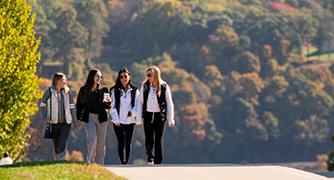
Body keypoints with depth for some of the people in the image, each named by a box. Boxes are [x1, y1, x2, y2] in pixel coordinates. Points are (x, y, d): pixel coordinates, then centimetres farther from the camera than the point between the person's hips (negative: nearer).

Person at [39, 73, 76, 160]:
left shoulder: (67, 91, 4)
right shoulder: (50, 91, -3)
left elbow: (71, 106, 12)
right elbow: (42, 105, 4)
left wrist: (74, 119, 10)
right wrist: (44, 118, -8)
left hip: (66, 122, 1)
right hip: (54, 122, -1)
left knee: (63, 144, -13)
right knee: (56, 145, 8)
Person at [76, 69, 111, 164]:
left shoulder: (104, 90, 5)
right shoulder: (84, 90, 2)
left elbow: (108, 106, 7)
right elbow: (79, 105, 8)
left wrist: (108, 102, -16)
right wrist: (79, 119, 4)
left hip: (101, 118, 2)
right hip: (88, 117, -2)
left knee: (101, 142, 3)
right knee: (92, 138, -17)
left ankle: (99, 163, 9)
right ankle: (89, 161, -7)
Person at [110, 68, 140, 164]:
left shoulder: (134, 91, 5)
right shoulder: (115, 91, 2)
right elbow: (112, 106, 0)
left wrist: (133, 112, -14)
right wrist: (116, 119, -9)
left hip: (130, 121, 2)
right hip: (118, 121, -2)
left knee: (128, 143, 5)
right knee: (121, 143, -9)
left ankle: (126, 162, 11)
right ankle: (123, 162, -12)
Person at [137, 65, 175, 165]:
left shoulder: (164, 87, -4)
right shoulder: (145, 86, 2)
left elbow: (169, 103, 0)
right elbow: (140, 101, 5)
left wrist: (171, 119, -2)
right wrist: (138, 117, 0)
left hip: (159, 115, -2)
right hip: (148, 115, 2)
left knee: (158, 140, 1)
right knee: (149, 139, 1)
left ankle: (158, 162, 8)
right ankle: (150, 157, 23)